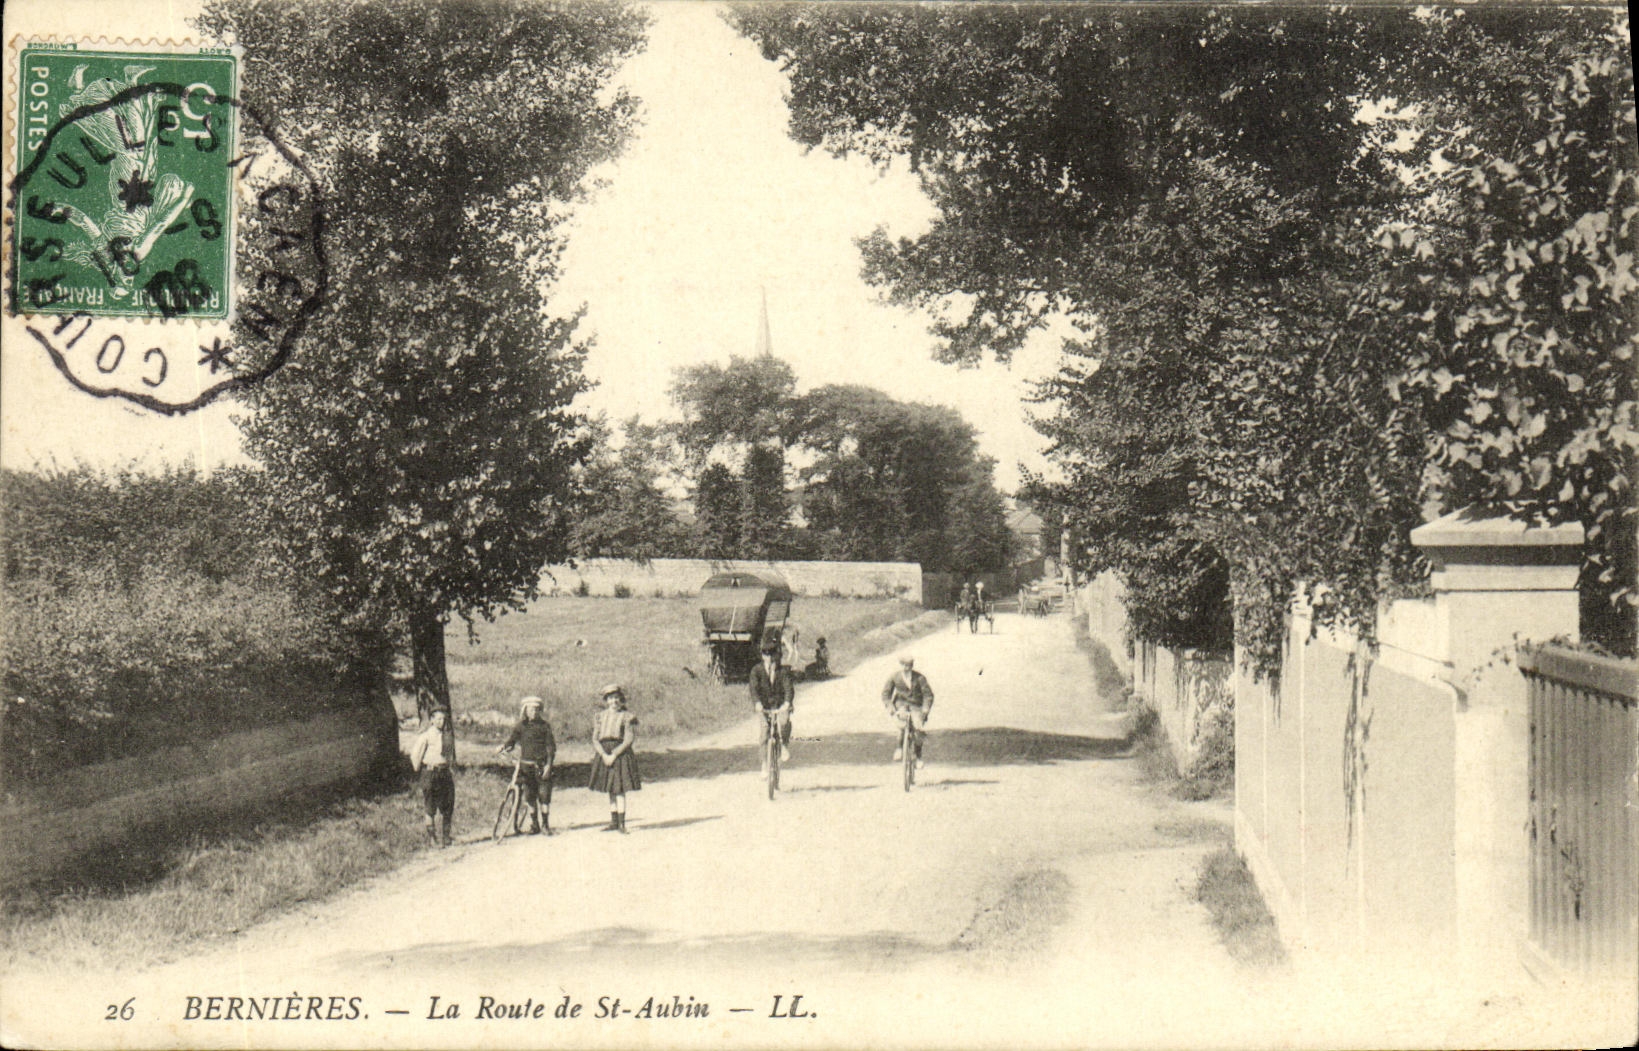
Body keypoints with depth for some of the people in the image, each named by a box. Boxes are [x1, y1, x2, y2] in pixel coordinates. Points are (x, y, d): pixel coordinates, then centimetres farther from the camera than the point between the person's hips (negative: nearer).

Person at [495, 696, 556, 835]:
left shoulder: (544, 725, 2)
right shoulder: (521, 726, 8)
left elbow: (551, 746, 1)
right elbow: (512, 739, 0)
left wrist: (548, 765, -8)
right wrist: (503, 748, -22)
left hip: (542, 765, -2)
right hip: (526, 765, 2)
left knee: (544, 795, -5)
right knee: (530, 797, 5)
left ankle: (545, 824, 7)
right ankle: (534, 825, 16)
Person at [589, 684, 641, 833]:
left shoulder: (627, 717, 0)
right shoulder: (601, 717, 11)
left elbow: (628, 740, -8)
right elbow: (595, 739, 4)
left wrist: (614, 755, -17)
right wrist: (604, 755, -11)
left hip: (620, 753, -4)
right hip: (604, 754, 4)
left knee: (620, 790, -8)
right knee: (611, 791, 9)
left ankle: (621, 823, -5)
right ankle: (613, 822, 13)